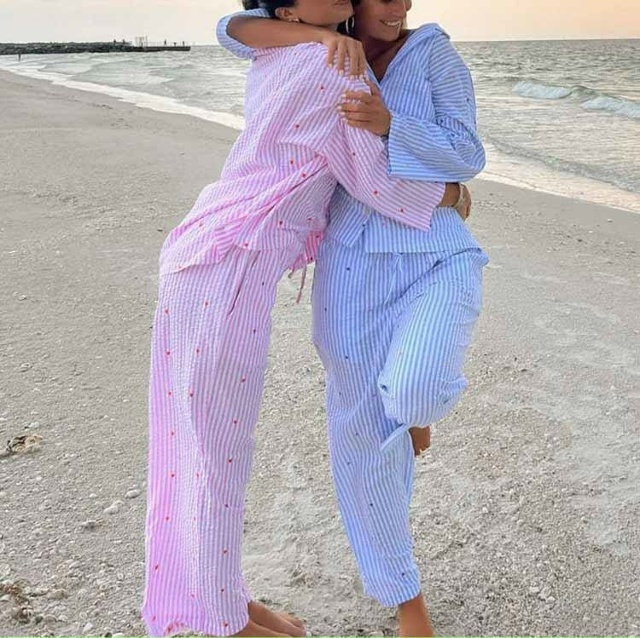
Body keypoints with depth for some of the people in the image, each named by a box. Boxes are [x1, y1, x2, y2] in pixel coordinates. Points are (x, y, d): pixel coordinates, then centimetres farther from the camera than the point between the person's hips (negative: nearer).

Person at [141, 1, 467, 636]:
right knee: (220, 448, 3)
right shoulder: (338, 66, -10)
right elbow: (373, 182, -6)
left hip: (203, 258, 9)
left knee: (205, 442, 16)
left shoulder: (272, 61, 15)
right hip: (229, 272, -9)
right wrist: (446, 193, 12)